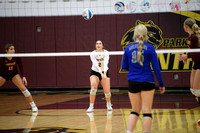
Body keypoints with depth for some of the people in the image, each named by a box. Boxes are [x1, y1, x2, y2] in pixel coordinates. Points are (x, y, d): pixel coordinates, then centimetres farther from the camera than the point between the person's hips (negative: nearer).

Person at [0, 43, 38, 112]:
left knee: (23, 88, -13)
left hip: (14, 74, 1)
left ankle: (33, 106, -5)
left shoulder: (16, 57, -22)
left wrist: (23, 77, -13)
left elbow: (21, 67, -6)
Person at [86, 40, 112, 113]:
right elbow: (96, 64, -30)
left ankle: (109, 104, 28)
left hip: (104, 72, 1)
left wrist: (104, 73, -47)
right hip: (94, 72, -1)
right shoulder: (93, 54, -17)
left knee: (107, 91, -4)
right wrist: (101, 73, -45)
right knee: (93, 87, -25)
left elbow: (105, 63, -31)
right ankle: (91, 107, -18)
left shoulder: (106, 53, -17)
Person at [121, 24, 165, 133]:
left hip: (132, 82, 3)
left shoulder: (128, 48, 2)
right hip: (147, 82, -3)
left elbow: (124, 67, 9)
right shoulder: (149, 48, -5)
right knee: (146, 111, 2)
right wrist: (161, 84, 2)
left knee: (135, 110, 14)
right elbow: (156, 67, -4)